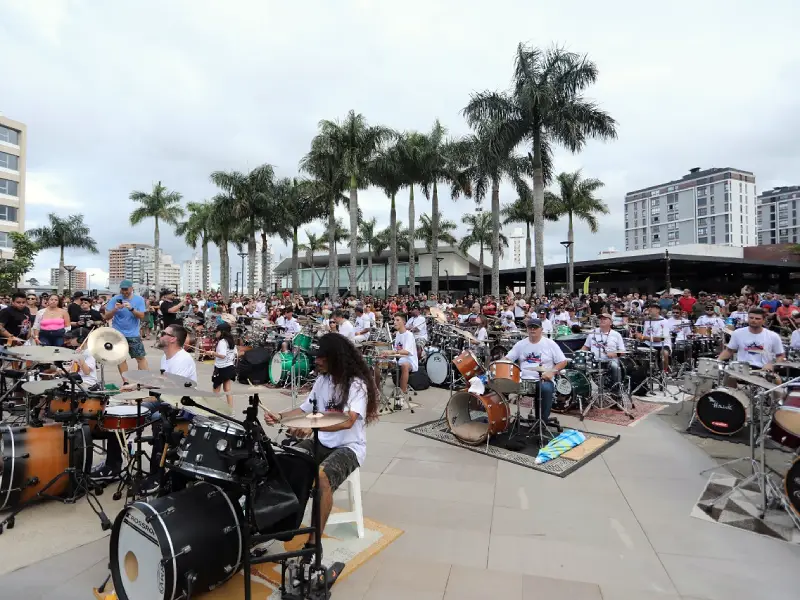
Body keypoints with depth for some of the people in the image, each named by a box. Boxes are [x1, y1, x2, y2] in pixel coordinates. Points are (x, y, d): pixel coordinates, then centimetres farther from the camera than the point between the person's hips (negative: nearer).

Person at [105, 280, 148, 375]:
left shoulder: (139, 299, -2)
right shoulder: (115, 299, -3)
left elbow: (141, 316, -9)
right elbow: (106, 317, -3)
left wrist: (131, 309, -25)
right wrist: (115, 309, -22)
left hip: (134, 334, -1)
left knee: (141, 357, -2)